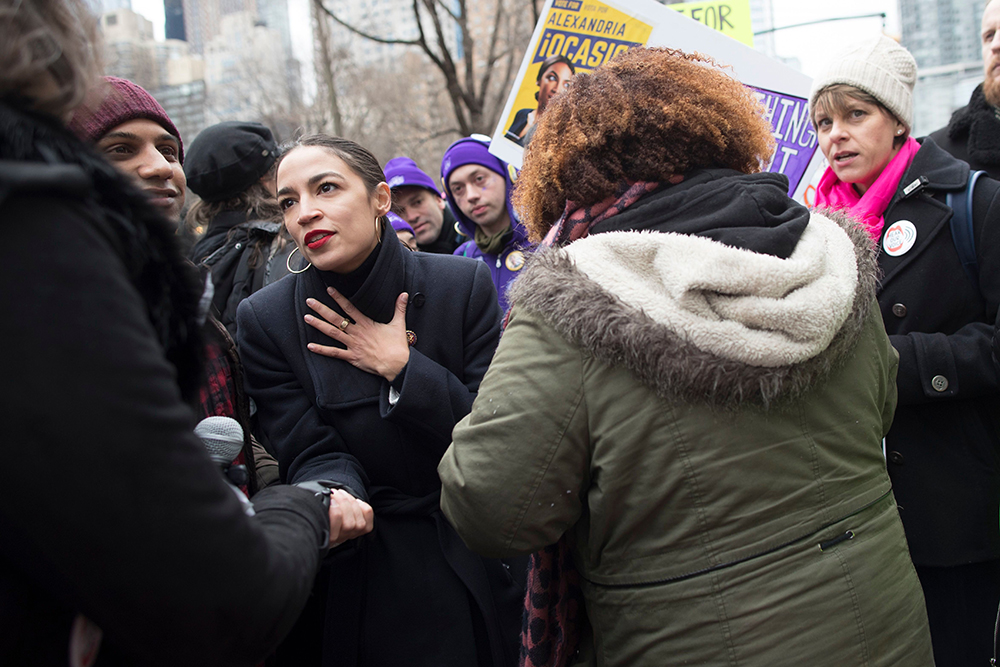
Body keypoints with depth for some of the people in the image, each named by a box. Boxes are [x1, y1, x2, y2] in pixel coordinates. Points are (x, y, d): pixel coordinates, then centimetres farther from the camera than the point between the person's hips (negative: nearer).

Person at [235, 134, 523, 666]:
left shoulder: (465, 284, -9)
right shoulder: (264, 319, -8)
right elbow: (313, 457, -11)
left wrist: (400, 367, -18)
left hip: (466, 564, 1)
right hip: (353, 577, 0)